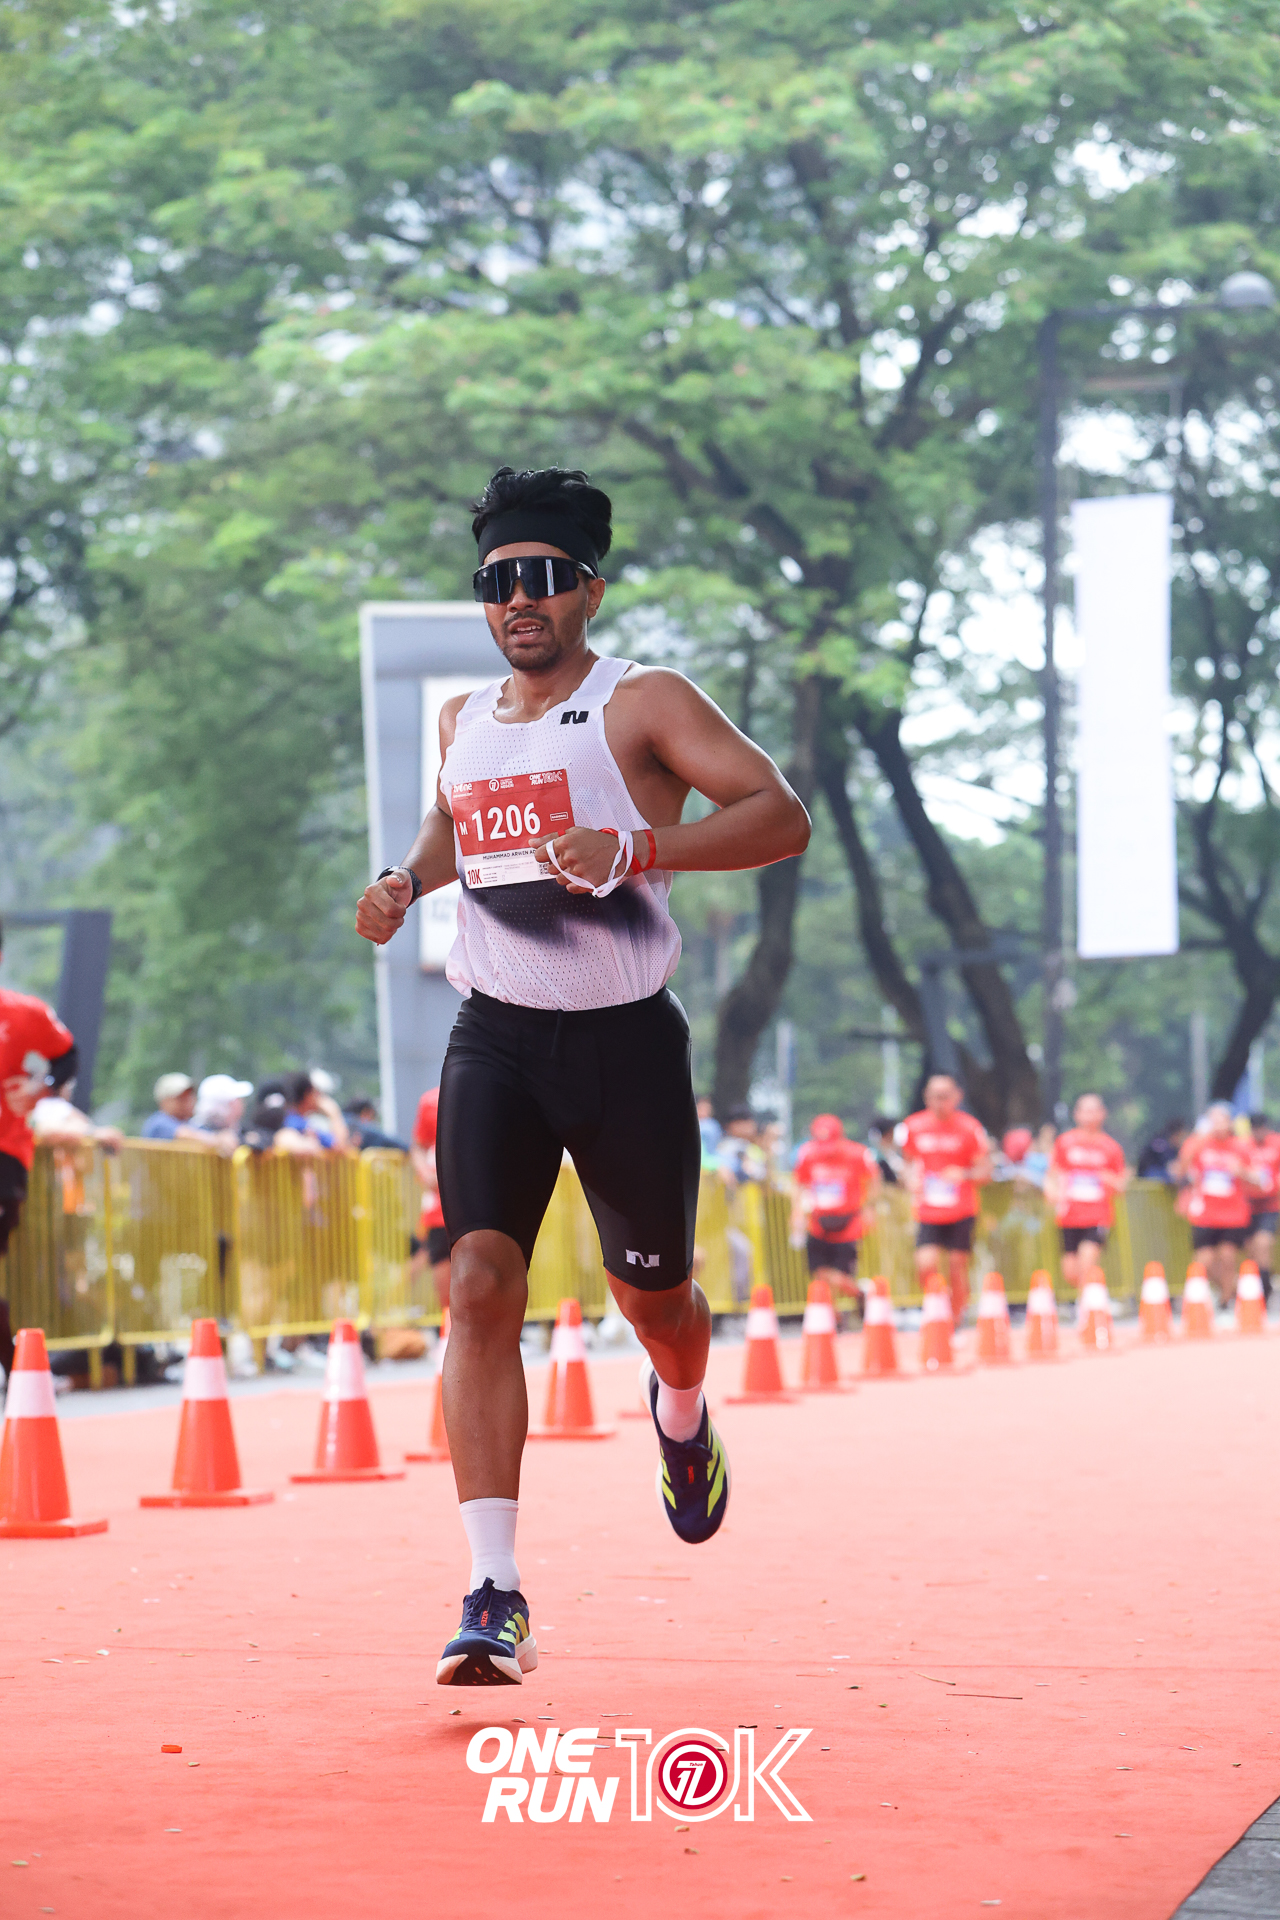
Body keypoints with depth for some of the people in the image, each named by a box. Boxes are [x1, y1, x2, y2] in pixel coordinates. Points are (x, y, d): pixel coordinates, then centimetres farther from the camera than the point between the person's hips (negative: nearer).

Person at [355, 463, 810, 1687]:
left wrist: (633, 847, -28)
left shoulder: (642, 704, -6)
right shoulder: (463, 722, 11)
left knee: (651, 1293, 12)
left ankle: (683, 1412, 52)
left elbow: (780, 816, -16)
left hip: (626, 1041, -3)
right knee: (480, 1285, -16)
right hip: (496, 1039, 3)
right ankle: (494, 1594, -19)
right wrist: (407, 878, 12)